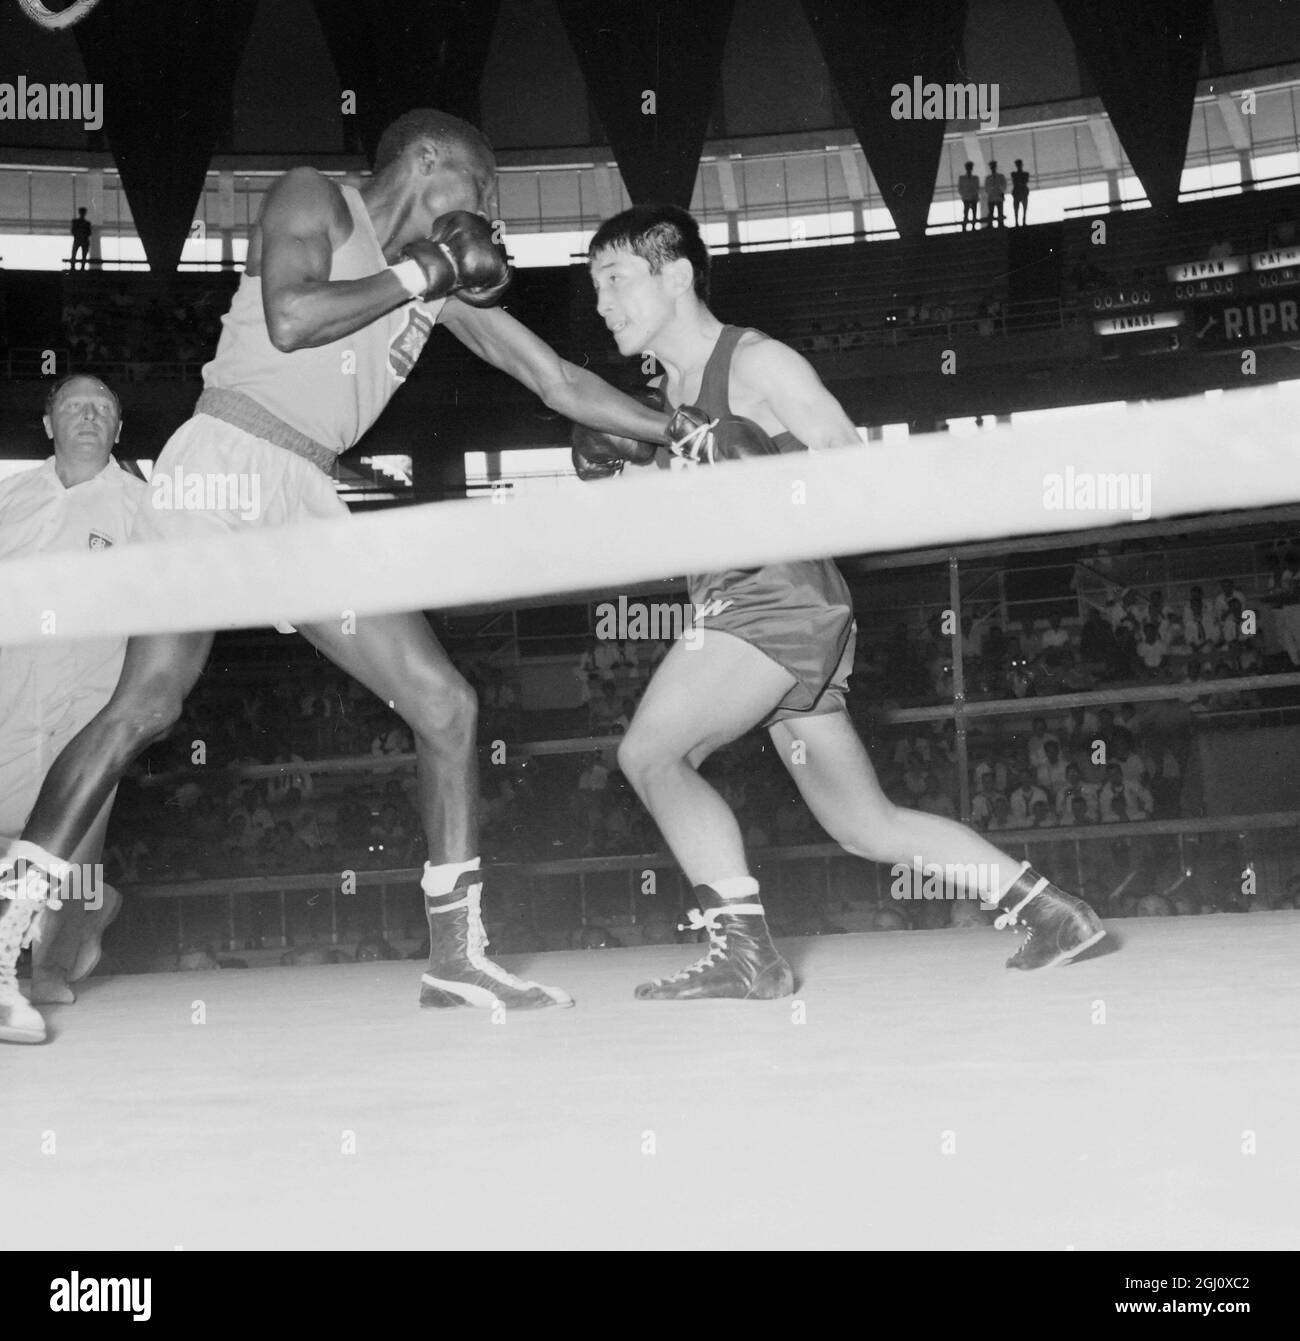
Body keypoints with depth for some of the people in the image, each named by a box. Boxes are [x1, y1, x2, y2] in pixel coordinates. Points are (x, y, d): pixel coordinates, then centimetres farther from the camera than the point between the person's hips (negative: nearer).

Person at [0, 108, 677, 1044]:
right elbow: (290, 318, -15)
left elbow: (557, 381, 20)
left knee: (446, 707, -1)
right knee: (150, 703, -21)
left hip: (308, 498, 7)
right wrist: (413, 276, -4)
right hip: (224, 463, -7)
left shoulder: (443, 283, 19)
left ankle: (458, 958, 5)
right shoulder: (316, 200, 3)